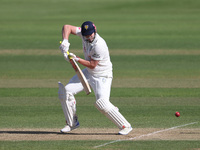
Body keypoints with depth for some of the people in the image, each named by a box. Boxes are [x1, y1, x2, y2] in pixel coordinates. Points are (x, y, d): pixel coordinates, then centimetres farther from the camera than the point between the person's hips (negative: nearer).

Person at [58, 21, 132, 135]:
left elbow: (92, 65, -23)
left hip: (102, 76, -8)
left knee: (102, 103, -25)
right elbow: (67, 27, -4)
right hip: (88, 73, 8)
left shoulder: (99, 45, -31)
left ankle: (125, 126, -11)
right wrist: (65, 41, -21)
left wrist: (76, 59, -24)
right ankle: (72, 123, 17)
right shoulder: (84, 33, -10)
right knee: (66, 91, 2)